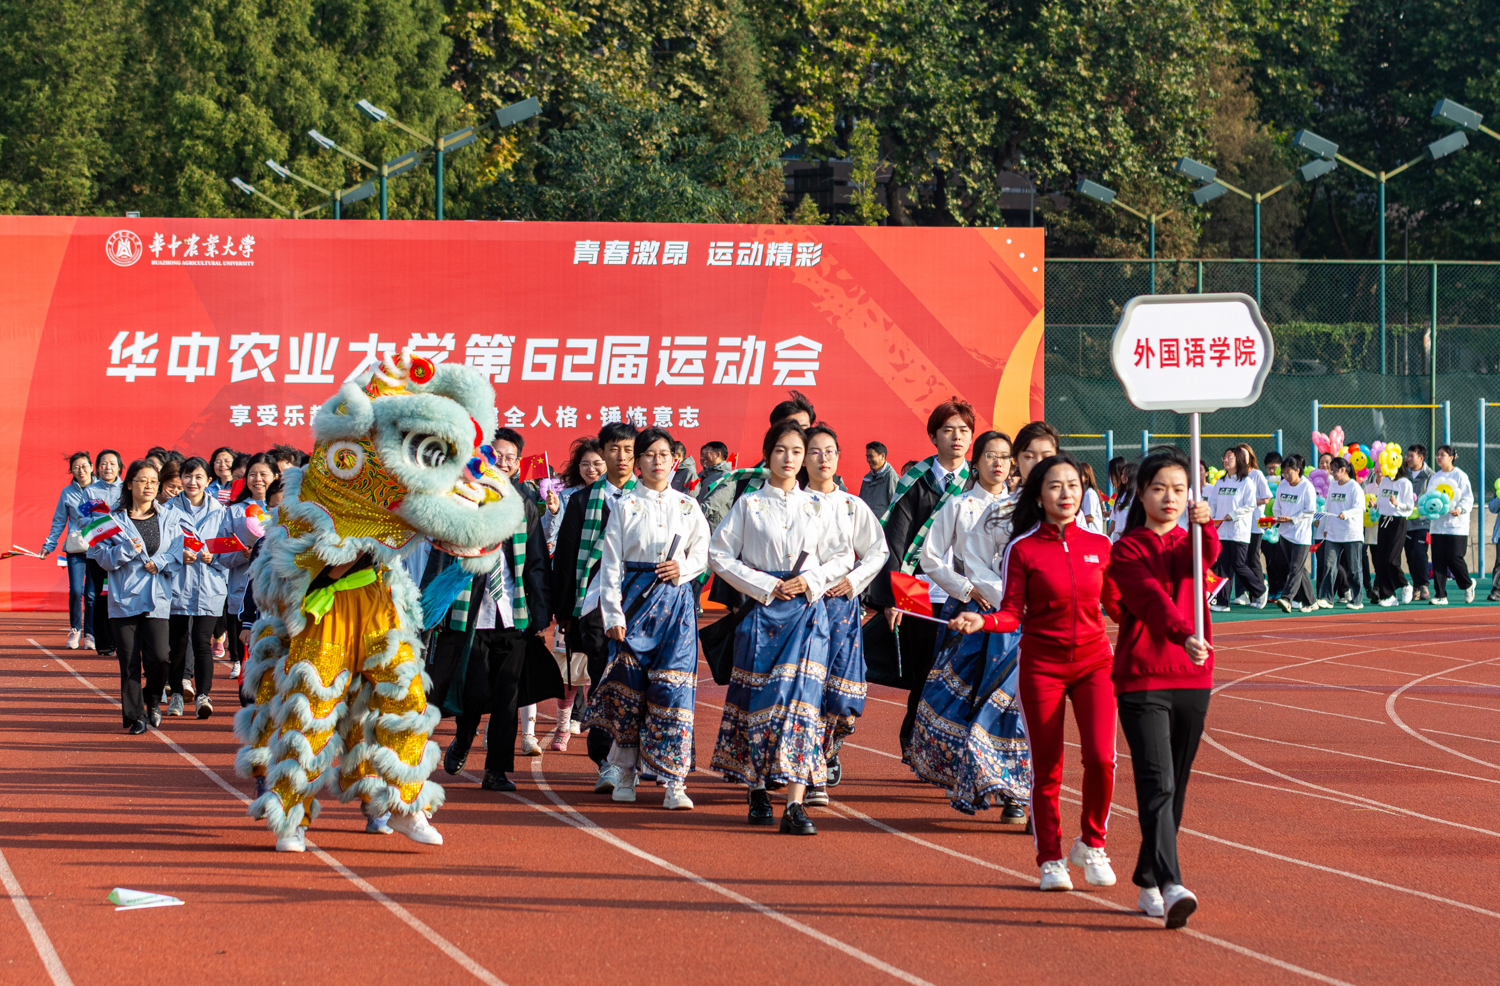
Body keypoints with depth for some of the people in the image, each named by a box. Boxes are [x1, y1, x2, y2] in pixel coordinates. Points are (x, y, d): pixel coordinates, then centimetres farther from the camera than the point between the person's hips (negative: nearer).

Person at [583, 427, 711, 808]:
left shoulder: (688, 506, 10)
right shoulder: (625, 506, 4)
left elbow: (703, 550, 17)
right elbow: (610, 563, 1)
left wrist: (683, 568, -5)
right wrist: (613, 613, -7)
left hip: (676, 599, 1)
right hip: (635, 595, -1)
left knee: (673, 684, -8)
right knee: (628, 684, 0)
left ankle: (674, 782, -10)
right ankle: (626, 773, 15)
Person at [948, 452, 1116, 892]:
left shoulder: (1099, 545, 5)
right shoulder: (1022, 549, -2)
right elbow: (1013, 614, -3)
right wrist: (981, 622, -20)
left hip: (1094, 661, 2)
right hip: (1042, 665, -2)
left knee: (1101, 757, -12)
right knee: (1046, 767, 1)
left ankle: (1091, 845, 10)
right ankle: (1051, 859, 16)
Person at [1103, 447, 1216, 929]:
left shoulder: (1186, 542, 12)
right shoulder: (1127, 549, 0)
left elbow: (1204, 557, -13)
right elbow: (1151, 597, -18)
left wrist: (1205, 523, -34)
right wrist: (1184, 636, -35)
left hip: (1193, 679, 5)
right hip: (1142, 679, -5)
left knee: (1176, 788, 9)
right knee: (1157, 784, -17)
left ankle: (1148, 884, 20)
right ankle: (1171, 886, -27)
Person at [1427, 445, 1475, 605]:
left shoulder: (1460, 476, -3)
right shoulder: (1434, 478, 16)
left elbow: (1468, 498, -6)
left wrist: (1460, 509, -23)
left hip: (1456, 526, -6)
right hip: (1437, 524, 6)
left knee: (1454, 559, -8)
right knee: (1438, 560, -1)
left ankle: (1468, 585, 19)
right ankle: (1440, 596, 2)